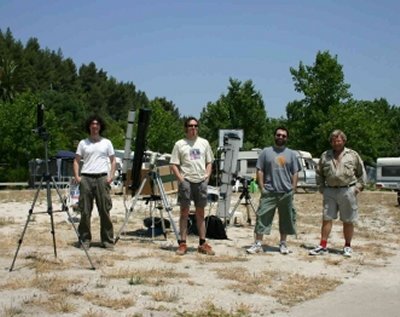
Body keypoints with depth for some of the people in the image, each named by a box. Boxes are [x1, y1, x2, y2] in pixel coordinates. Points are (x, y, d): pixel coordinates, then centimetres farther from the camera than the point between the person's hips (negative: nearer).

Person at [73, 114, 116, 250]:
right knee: (85, 211, 3)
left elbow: (113, 160, 10)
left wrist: (111, 175, -3)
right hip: (86, 178, 1)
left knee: (105, 210, 1)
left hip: (102, 178, -1)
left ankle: (107, 240, 8)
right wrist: (76, 176, -3)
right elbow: (76, 161, 11)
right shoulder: (83, 143, 11)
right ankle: (85, 239, 11)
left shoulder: (106, 142, 10)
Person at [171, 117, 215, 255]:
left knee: (200, 213, 8)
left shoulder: (204, 143, 12)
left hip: (201, 181, 3)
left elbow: (209, 162, 15)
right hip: (186, 181, -3)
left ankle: (203, 243, 13)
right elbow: (174, 165, 0)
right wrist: (181, 179, -11)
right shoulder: (179, 144, 2)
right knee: (184, 212, 1)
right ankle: (182, 243, 5)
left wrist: (207, 175, 0)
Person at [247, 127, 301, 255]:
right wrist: (262, 188, -5)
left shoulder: (291, 154, 10)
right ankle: (258, 244, -1)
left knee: (286, 219, 8)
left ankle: (283, 244, 20)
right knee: (262, 217, -5)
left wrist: (293, 189, 0)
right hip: (269, 192, -2)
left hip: (286, 193, 2)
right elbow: (260, 171, 3)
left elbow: (295, 173, 9)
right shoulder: (266, 152, 5)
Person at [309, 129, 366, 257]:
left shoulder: (353, 155, 4)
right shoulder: (325, 156, 9)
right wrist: (321, 188, 6)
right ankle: (323, 246, 8)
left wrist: (358, 187, -2)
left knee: (348, 221, 6)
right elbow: (319, 173, 16)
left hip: (348, 192, -2)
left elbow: (362, 173, 7)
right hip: (330, 192, 2)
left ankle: (347, 246, 19)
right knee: (326, 219, 3)